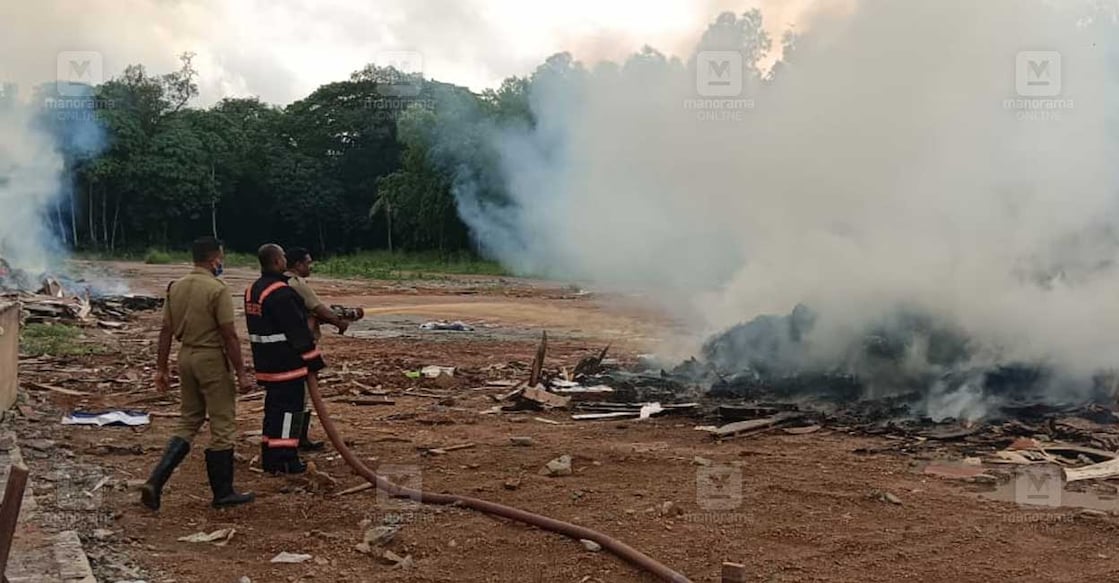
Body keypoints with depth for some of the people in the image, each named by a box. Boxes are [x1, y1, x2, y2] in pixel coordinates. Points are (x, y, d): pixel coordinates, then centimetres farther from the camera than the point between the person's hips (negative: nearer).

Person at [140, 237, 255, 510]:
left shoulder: (175, 288, 6)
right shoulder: (218, 290, -15)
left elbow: (166, 331, 8)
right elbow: (229, 336, -16)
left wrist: (161, 368, 14)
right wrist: (241, 373, -11)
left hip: (186, 356, 7)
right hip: (212, 359, -7)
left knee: (188, 423, 18)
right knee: (222, 428, 5)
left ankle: (155, 483, 7)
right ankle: (223, 493, 14)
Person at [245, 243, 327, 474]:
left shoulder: (252, 290, 12)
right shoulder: (281, 293, -20)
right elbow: (298, 330, -19)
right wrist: (314, 358, -12)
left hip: (266, 362, 10)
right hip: (287, 362, -10)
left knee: (274, 407, 16)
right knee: (289, 407, -3)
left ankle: (269, 458, 21)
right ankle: (285, 459, -1)